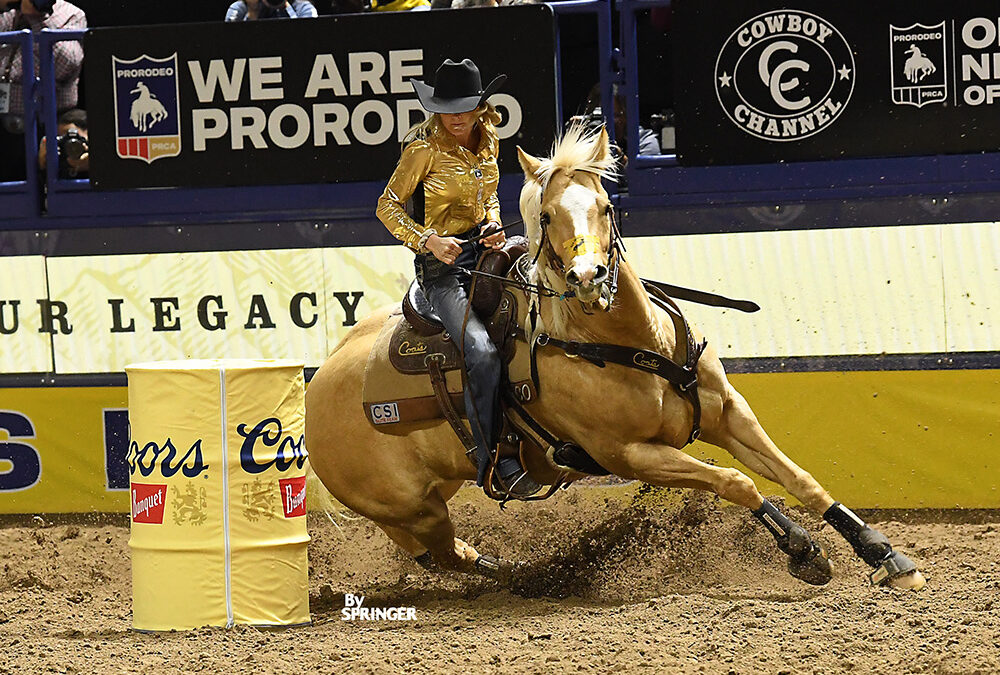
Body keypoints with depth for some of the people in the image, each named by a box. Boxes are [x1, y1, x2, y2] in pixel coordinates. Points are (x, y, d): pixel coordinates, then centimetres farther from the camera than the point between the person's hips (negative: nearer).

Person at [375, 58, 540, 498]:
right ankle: (493, 463, -21)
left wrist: (493, 223, 2)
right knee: (482, 353, -26)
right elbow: (388, 206, -4)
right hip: (442, 265, -7)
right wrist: (428, 241, -18)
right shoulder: (426, 148, -9)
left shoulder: (487, 141, 8)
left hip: (485, 249, 7)